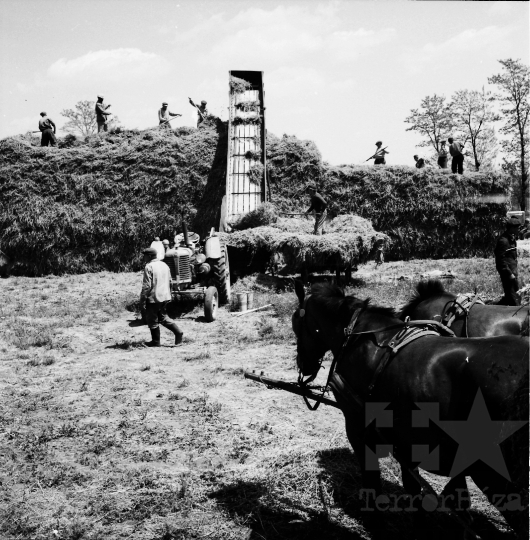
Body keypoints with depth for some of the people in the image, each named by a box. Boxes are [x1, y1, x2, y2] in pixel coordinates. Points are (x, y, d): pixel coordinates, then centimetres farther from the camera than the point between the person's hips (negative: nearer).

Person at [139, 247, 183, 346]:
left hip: (153, 298, -8)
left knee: (152, 320, 6)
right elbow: (170, 282, 16)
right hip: (165, 297, 8)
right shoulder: (164, 265, 10)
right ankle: (178, 331, 7)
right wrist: (169, 295, 26)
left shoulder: (149, 267, -14)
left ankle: (156, 342, 14)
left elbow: (146, 286, -18)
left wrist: (142, 301, -14)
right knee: (162, 317, 21)